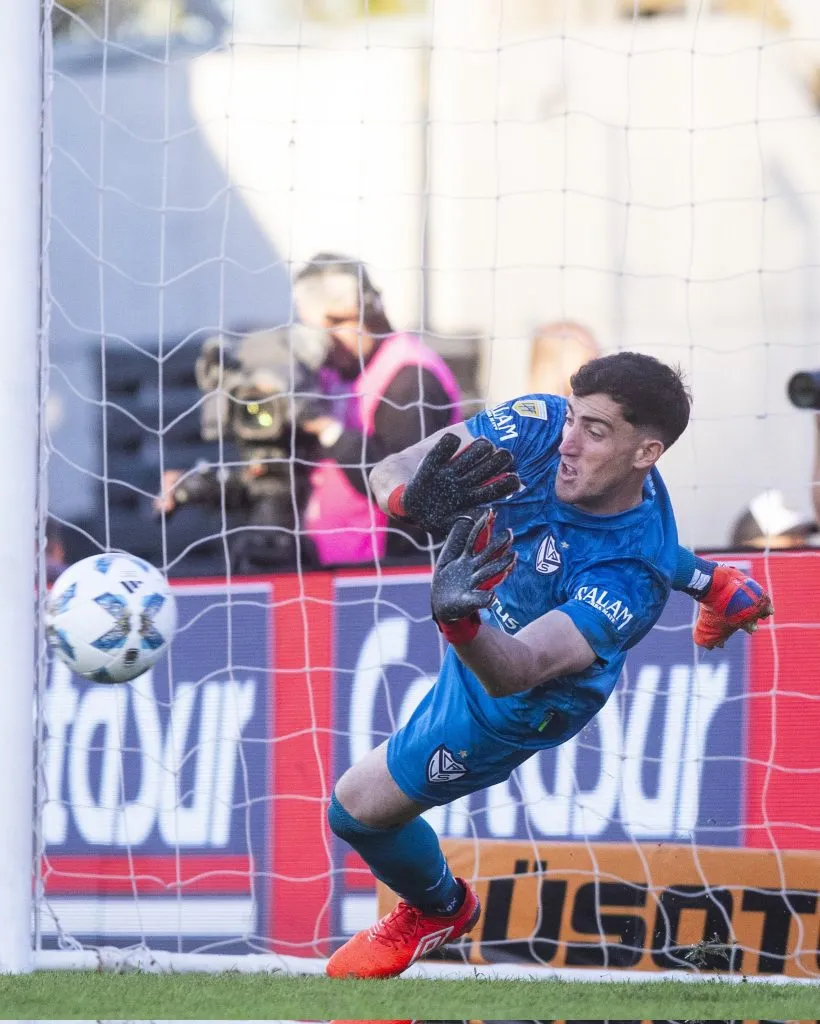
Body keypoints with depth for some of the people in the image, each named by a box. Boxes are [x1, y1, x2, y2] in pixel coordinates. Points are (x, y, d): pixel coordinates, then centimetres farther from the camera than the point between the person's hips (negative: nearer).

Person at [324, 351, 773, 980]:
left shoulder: (630, 579, -44)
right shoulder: (543, 427, -33)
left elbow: (516, 670, -54)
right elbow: (391, 469, -34)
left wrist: (460, 620, -76)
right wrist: (412, 499, -59)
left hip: (517, 706, -6)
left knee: (360, 807, 0)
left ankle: (441, 910, 31)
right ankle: (706, 581, 66)